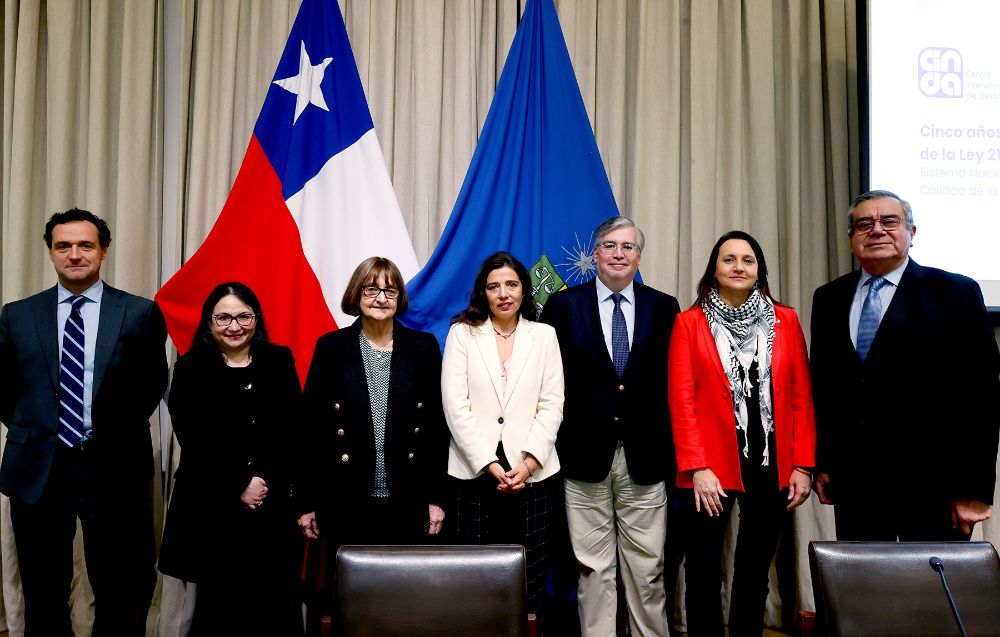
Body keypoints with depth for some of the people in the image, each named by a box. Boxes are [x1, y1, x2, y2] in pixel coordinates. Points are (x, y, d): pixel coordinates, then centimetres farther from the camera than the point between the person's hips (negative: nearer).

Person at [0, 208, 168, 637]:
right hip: (37, 468, 2)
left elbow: (153, 385, 7)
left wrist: (121, 432, 5)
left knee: (119, 598, 8)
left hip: (113, 469, -2)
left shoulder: (141, 313, -1)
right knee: (43, 595, 15)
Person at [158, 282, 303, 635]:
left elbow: (289, 429, 2)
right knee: (219, 605, 3)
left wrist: (261, 478, -11)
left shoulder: (279, 361, 9)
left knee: (272, 604, -3)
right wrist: (239, 484, -9)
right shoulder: (190, 368, 4)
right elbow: (193, 439, -3)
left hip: (272, 504, 1)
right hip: (211, 506, -1)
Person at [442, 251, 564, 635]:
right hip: (476, 472, -1)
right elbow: (455, 405, -2)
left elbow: (552, 405, 4)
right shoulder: (462, 333, 6)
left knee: (529, 577, 2)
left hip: (532, 472, 1)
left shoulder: (544, 335, 10)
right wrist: (491, 465, -9)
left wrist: (527, 463, -9)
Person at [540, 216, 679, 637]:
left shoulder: (664, 308, 6)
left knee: (648, 570, 8)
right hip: (586, 455, -1)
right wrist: (553, 449, -3)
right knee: (593, 570, 8)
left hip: (644, 458, 1)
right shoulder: (562, 306, 2)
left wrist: (671, 449, -2)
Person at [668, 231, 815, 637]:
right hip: (711, 468, -2)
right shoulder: (689, 322, 1)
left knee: (755, 569, 13)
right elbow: (681, 401, -5)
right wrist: (697, 468, -12)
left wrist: (803, 466, -1)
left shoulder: (786, 321, 7)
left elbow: (801, 398, 5)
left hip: (771, 465, 2)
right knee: (703, 570, 6)